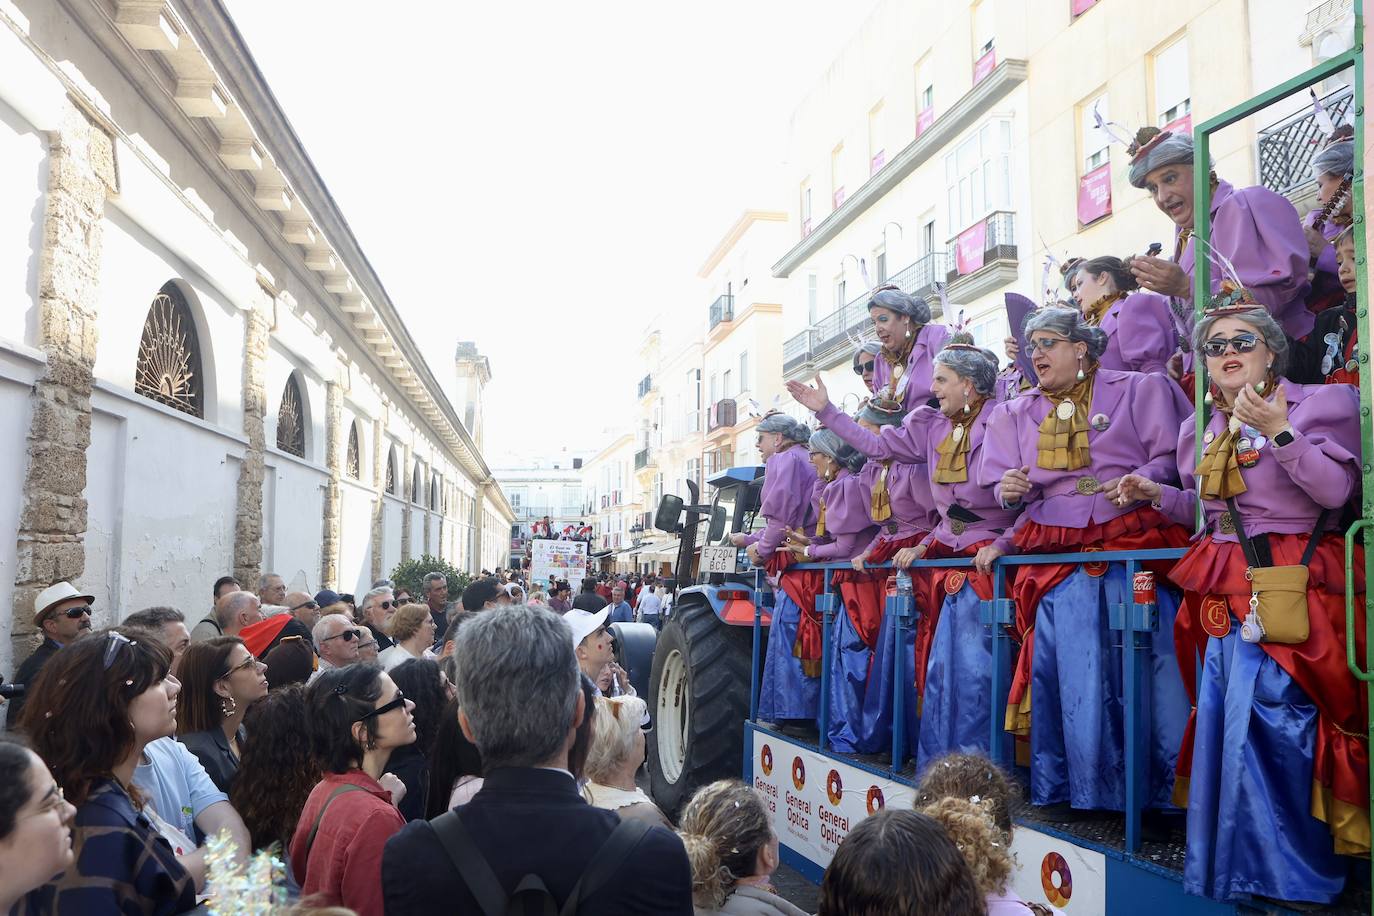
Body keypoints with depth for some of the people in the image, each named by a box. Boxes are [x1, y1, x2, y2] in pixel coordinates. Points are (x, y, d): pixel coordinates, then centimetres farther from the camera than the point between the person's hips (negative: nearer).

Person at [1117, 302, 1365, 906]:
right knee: (1220, 720, 7)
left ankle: (1288, 869, 6)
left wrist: (1279, 431, -19)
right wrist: (1157, 493, 10)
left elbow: (1336, 491, -13)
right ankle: (1220, 867, 20)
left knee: (1265, 719, -11)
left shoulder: (1319, 404, 0)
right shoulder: (1201, 432, 17)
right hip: (1223, 593, 6)